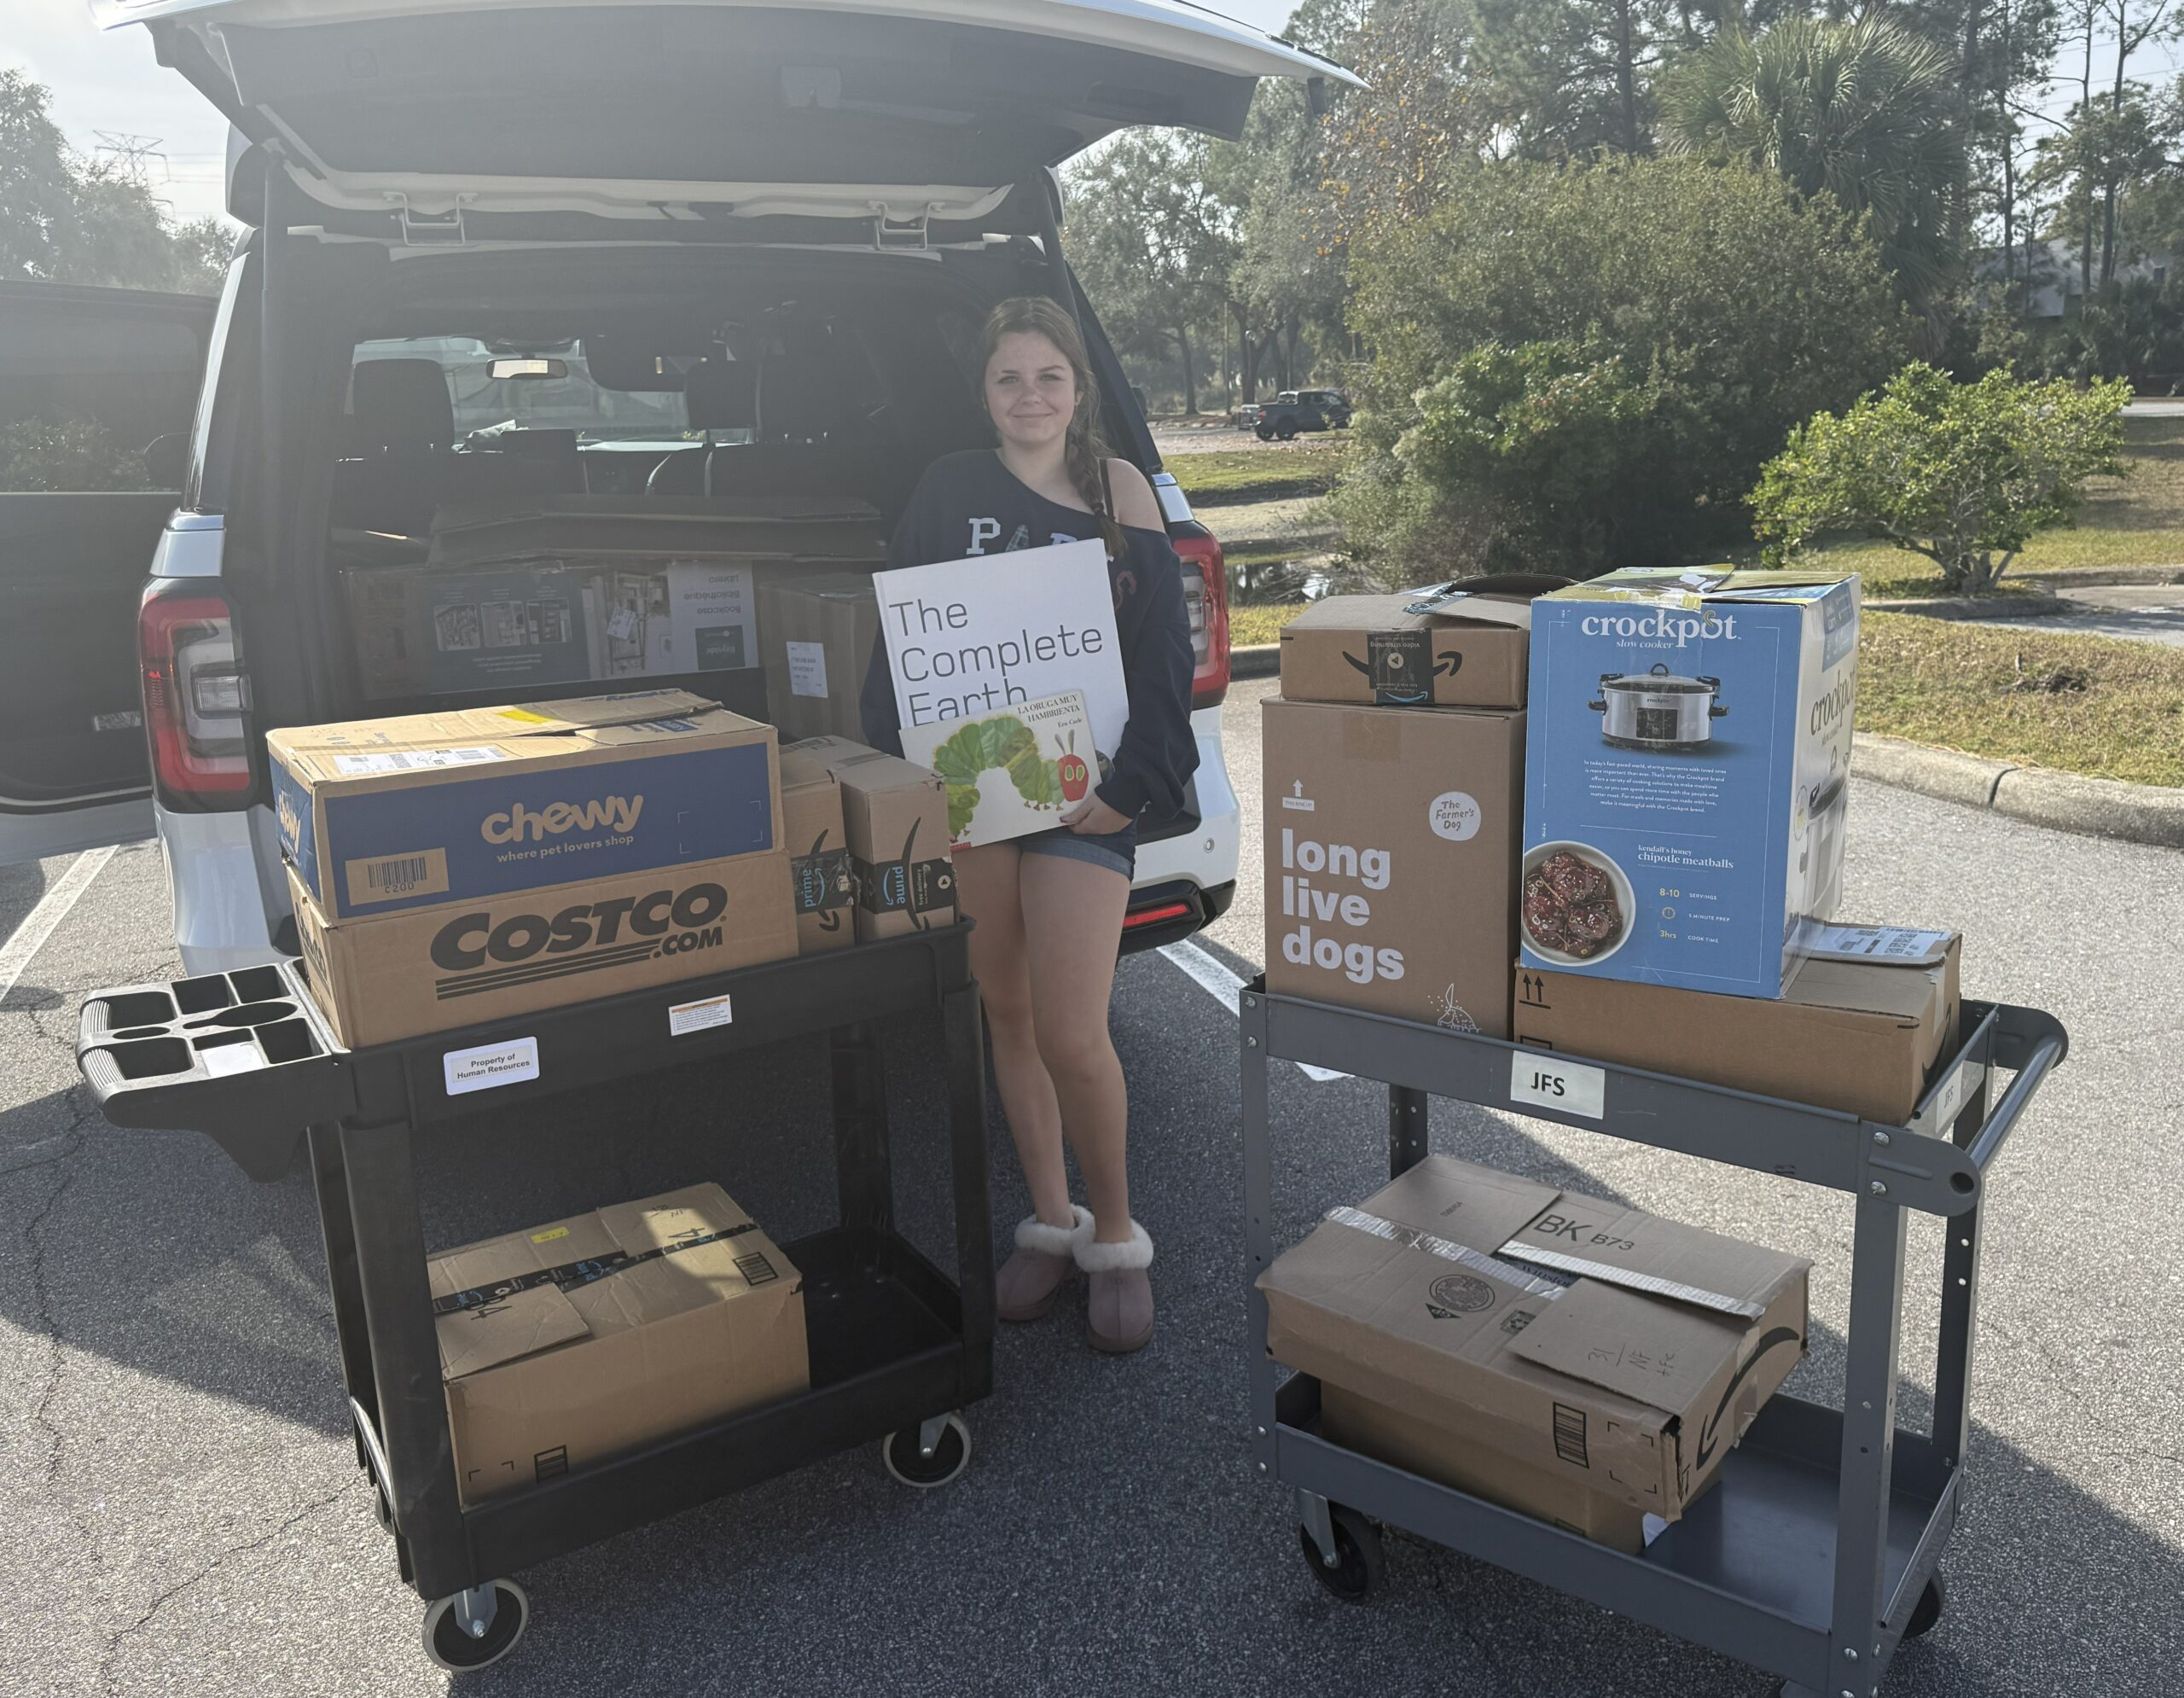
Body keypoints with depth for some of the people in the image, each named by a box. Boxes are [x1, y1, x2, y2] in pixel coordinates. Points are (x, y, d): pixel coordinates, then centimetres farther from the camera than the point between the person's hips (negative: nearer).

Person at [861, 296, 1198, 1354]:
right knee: (1006, 1009, 9)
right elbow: (899, 637, 4)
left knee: (1072, 1033, -8)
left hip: (1083, 786, -2)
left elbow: (1164, 653, 0)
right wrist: (910, 761, -8)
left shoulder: (1118, 490, 4)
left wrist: (1135, 783, -9)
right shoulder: (950, 488, 8)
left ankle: (1115, 1234, 14)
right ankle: (1049, 1221, 27)